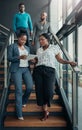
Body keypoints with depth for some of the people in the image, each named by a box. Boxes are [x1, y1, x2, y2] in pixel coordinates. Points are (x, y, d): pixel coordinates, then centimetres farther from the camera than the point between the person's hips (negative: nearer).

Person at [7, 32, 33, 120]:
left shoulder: (27, 48, 17)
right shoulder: (11, 46, 1)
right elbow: (9, 58, -7)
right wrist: (19, 57, -21)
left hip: (26, 69, 5)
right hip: (16, 70, -5)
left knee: (30, 87, -9)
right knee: (18, 90, -10)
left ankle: (23, 101, 24)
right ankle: (19, 114, -4)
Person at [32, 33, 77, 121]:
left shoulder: (54, 47, 9)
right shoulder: (39, 50, 21)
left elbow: (60, 59, 8)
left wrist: (69, 62, -6)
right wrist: (34, 61, 4)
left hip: (49, 70, -4)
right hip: (38, 70, 4)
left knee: (48, 91, -14)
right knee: (40, 91, -4)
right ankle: (45, 112, 9)